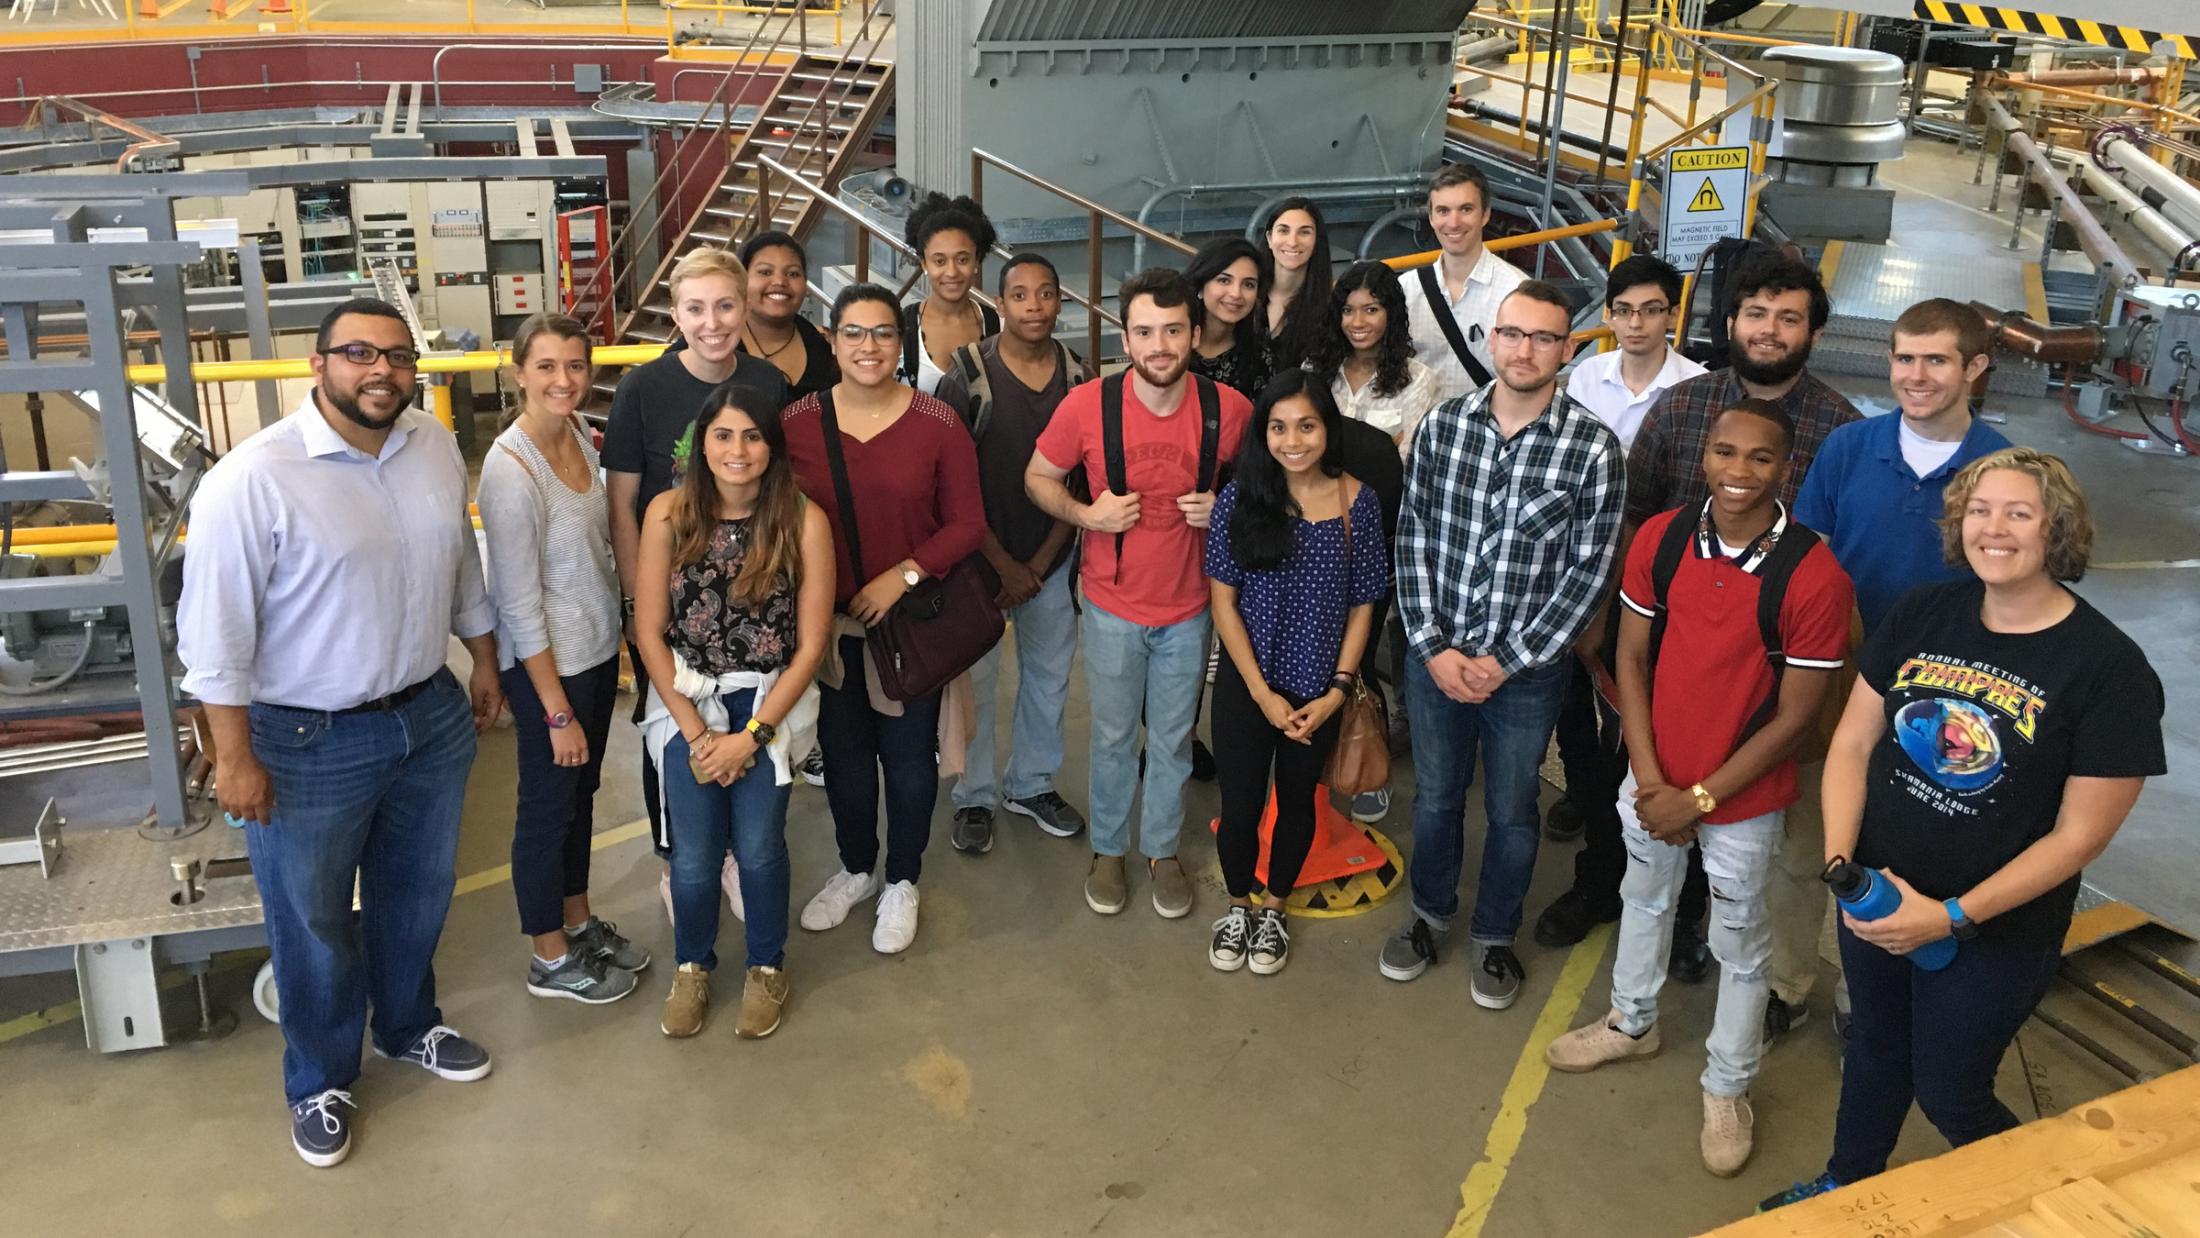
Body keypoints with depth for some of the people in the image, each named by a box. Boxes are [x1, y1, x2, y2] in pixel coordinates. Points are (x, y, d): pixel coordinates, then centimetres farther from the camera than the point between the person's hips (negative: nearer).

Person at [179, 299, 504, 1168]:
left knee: (418, 893, 23)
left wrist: (484, 660, 18)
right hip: (310, 742, -5)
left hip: (431, 718, 6)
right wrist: (235, 757, -16)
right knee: (313, 924, 13)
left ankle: (407, 1026, 49)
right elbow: (215, 632, -18)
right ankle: (320, 1082, 35)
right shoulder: (253, 480, -21)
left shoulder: (436, 448, -2)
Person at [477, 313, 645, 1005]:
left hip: (598, 650, 8)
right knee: (550, 805, 9)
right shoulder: (511, 470, -23)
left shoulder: (579, 439, 1)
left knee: (581, 794, 22)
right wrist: (557, 710, -18)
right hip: (545, 665, -7)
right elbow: (519, 605, -21)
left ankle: (579, 922, 41)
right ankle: (551, 961, 27)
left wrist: (611, 648, 12)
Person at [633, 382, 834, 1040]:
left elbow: (810, 644, -7)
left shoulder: (803, 520, -11)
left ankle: (767, 967, 20)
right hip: (688, 698, 1)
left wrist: (751, 735, -10)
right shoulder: (668, 513, -8)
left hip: (771, 699, -1)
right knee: (693, 856, -8)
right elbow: (650, 632, -3)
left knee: (757, 847, -10)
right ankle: (692, 966, 24)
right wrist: (696, 732, -7)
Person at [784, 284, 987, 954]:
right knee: (843, 754, 17)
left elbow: (967, 524, -6)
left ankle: (901, 883, 33)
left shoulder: (938, 424, -9)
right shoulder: (795, 422, -5)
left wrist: (903, 575, -16)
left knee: (908, 756, 11)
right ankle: (855, 870, 40)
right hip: (828, 623, 2)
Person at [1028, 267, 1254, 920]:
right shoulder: (1087, 405, -17)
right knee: (1113, 737, 15)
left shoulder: (1230, 410, -14)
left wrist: (1225, 509, -15)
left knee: (1173, 738, 17)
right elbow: (1038, 478, -2)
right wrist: (1086, 515, -20)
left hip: (1188, 608, 1)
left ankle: (1163, 849, 38)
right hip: (1113, 605, -1)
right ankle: (1108, 850, 36)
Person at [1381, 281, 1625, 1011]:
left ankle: (1496, 936, 37)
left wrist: (1507, 662, -12)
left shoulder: (1592, 448, -12)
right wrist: (1433, 647, -8)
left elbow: (1588, 573, -11)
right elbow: (1412, 539, -1)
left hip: (1527, 670, -2)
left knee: (1511, 811, 15)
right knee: (1435, 797, 19)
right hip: (1435, 658, 2)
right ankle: (1430, 913, 42)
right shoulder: (1441, 425, -4)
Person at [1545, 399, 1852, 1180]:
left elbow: (1794, 717, -17)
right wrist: (1648, 778, -9)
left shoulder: (1813, 576, -24)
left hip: (1744, 798, -4)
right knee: (1644, 901, 27)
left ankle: (1727, 1086, 38)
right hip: (1652, 780, 4)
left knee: (1740, 945, 16)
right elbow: (1631, 658, -3)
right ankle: (1632, 1022, 52)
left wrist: (1700, 797, -15)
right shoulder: (1661, 539, -11)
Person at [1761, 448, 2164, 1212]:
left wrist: (1953, 917, -20)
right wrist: (1839, 860, -14)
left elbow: (2080, 834, -16)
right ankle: (1845, 1186, 51)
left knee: (1950, 1094, 13)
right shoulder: (1920, 616, -5)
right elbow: (1853, 744, 0)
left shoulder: (2109, 667, -18)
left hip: (1995, 934, -4)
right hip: (1875, 899, 4)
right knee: (1873, 1051, 25)